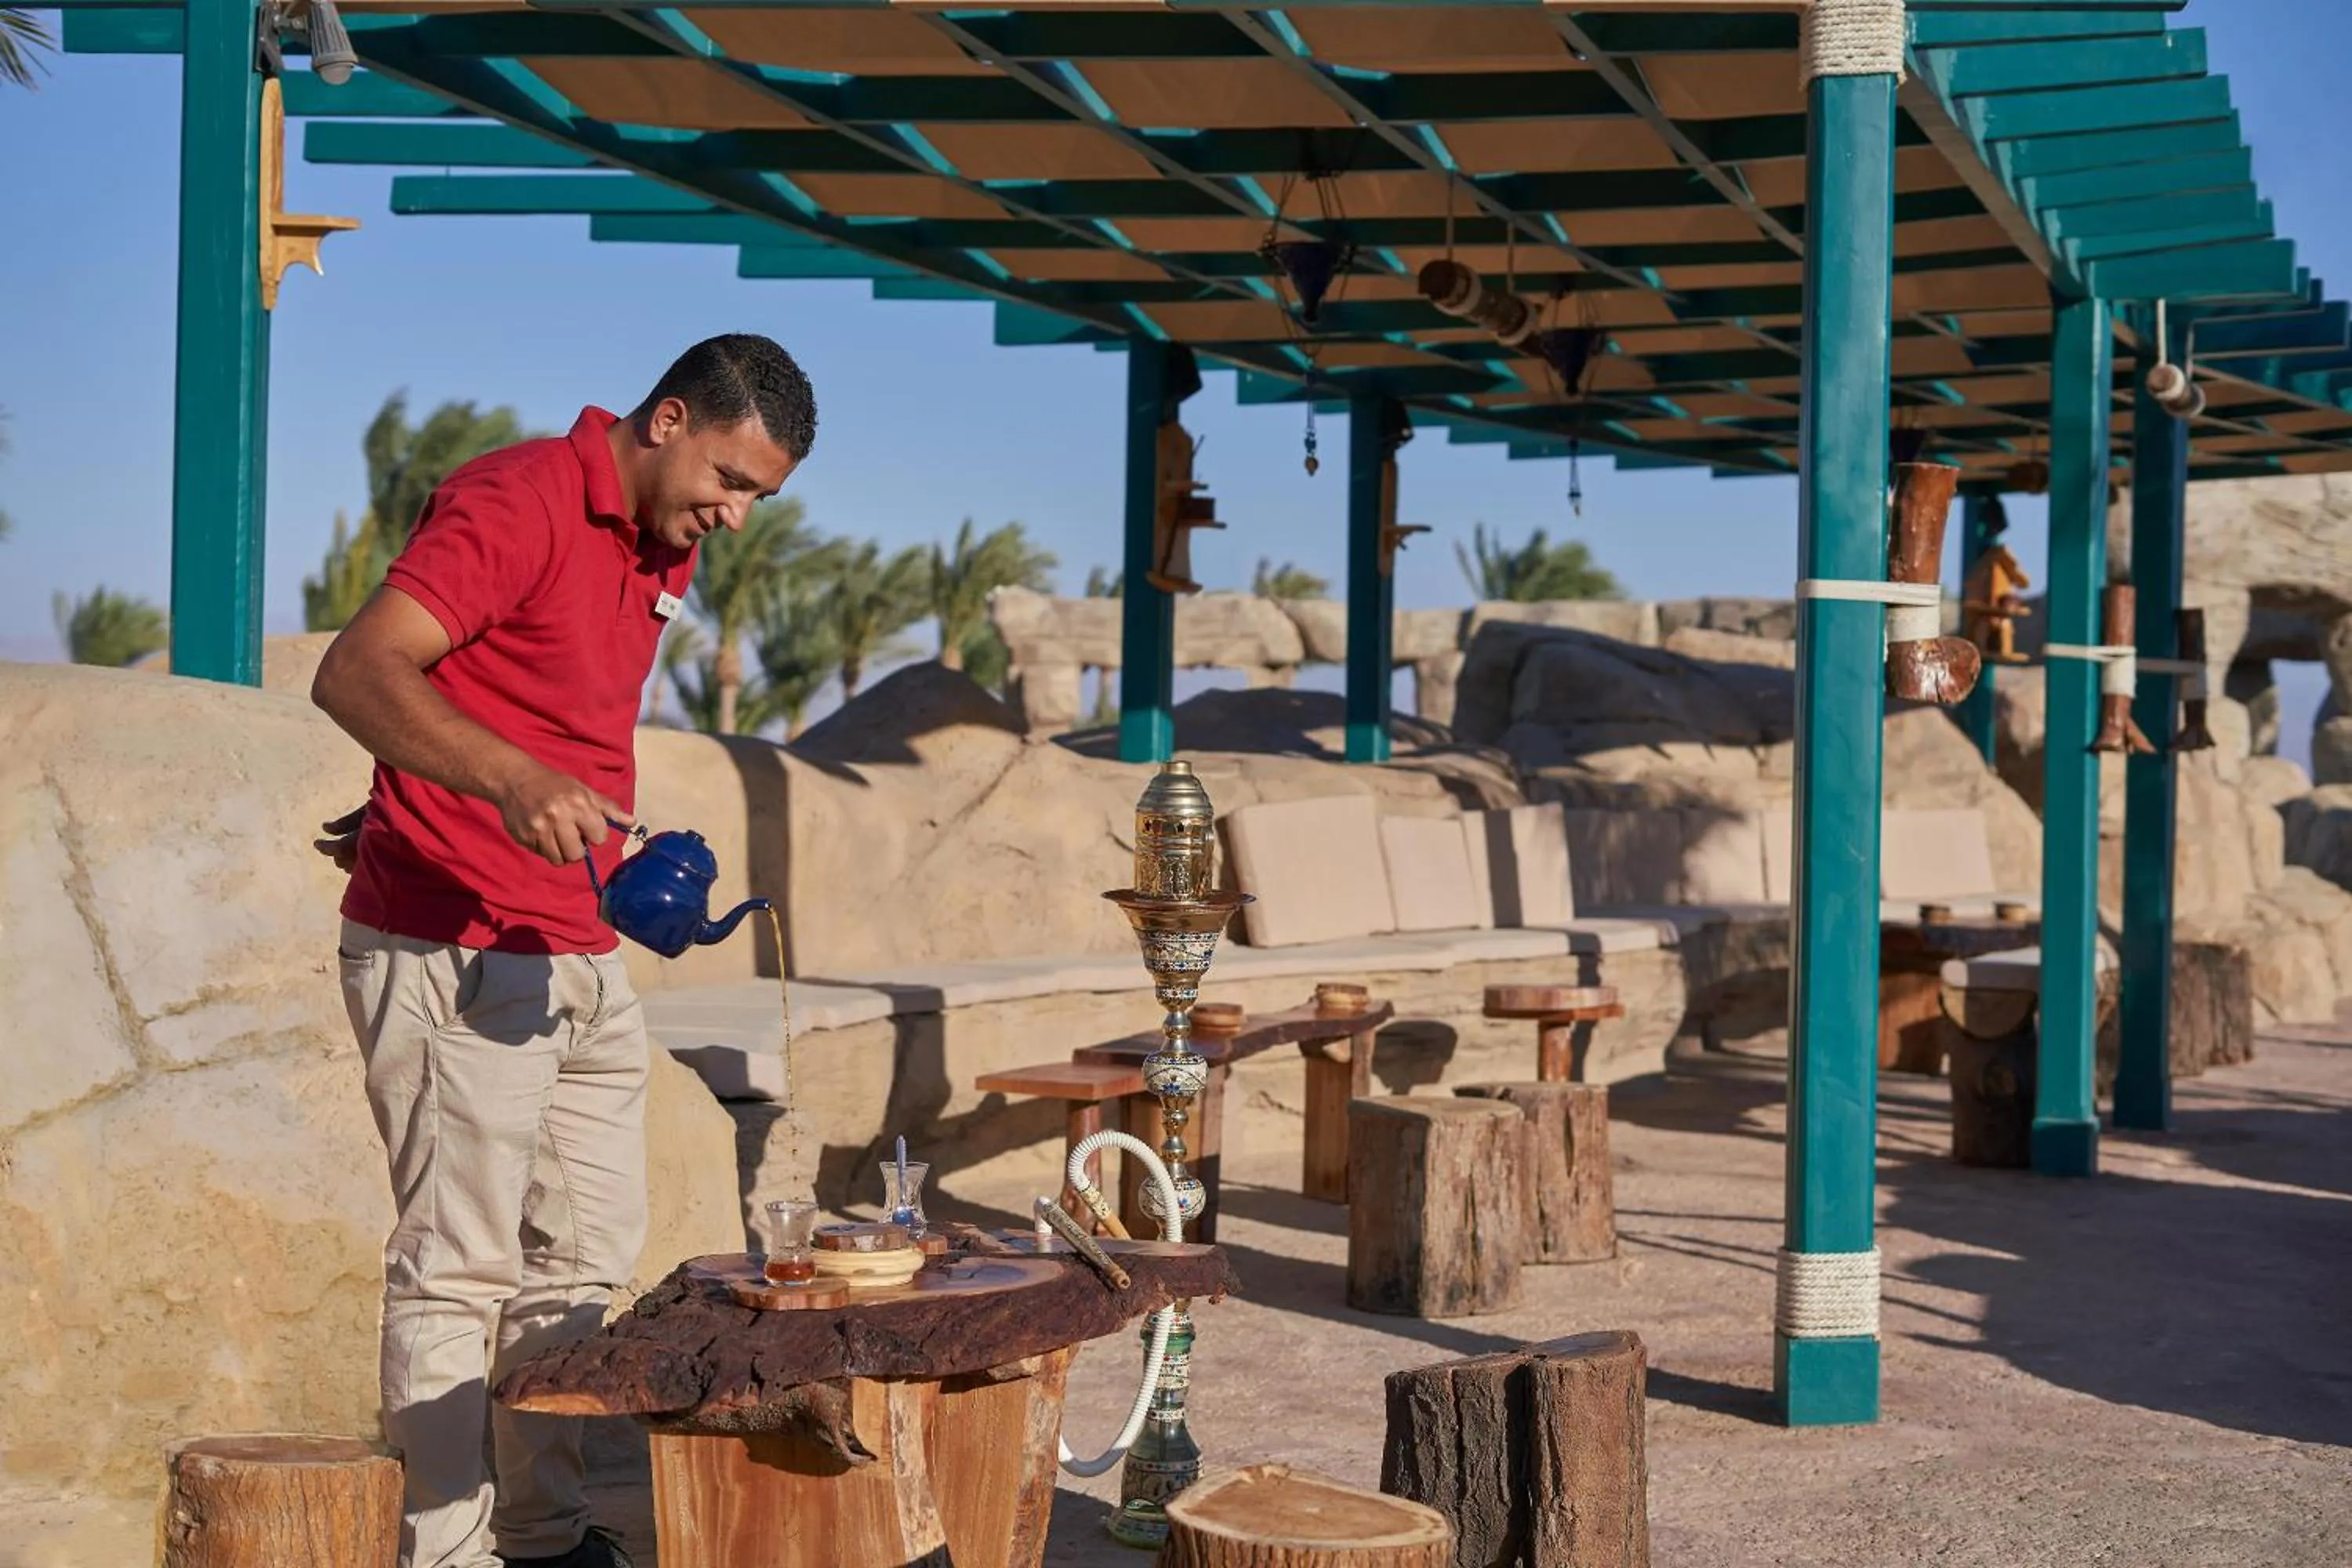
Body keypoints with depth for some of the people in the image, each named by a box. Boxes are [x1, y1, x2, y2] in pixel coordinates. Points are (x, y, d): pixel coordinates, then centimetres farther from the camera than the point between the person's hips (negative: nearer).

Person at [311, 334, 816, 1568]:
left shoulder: (669, 553, 14)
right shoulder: (517, 500, -14)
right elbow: (356, 672, -25)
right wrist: (513, 783, -38)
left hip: (581, 957, 9)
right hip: (454, 951, -9)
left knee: (585, 1255, 13)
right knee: (461, 1267, -5)